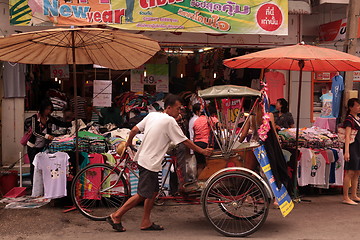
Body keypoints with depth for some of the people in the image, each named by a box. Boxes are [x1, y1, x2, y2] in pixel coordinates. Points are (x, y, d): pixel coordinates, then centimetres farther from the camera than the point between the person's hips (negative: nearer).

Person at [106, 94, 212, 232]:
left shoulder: (152, 115, 9)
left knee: (154, 191, 14)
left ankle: (146, 222, 19)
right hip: (150, 163, -9)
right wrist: (202, 151, 1)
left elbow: (134, 130, 10)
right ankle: (116, 216, 5)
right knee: (142, 195, -2)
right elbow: (185, 141, -9)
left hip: (143, 158, 9)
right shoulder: (169, 121, -12)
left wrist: (129, 143, 28)